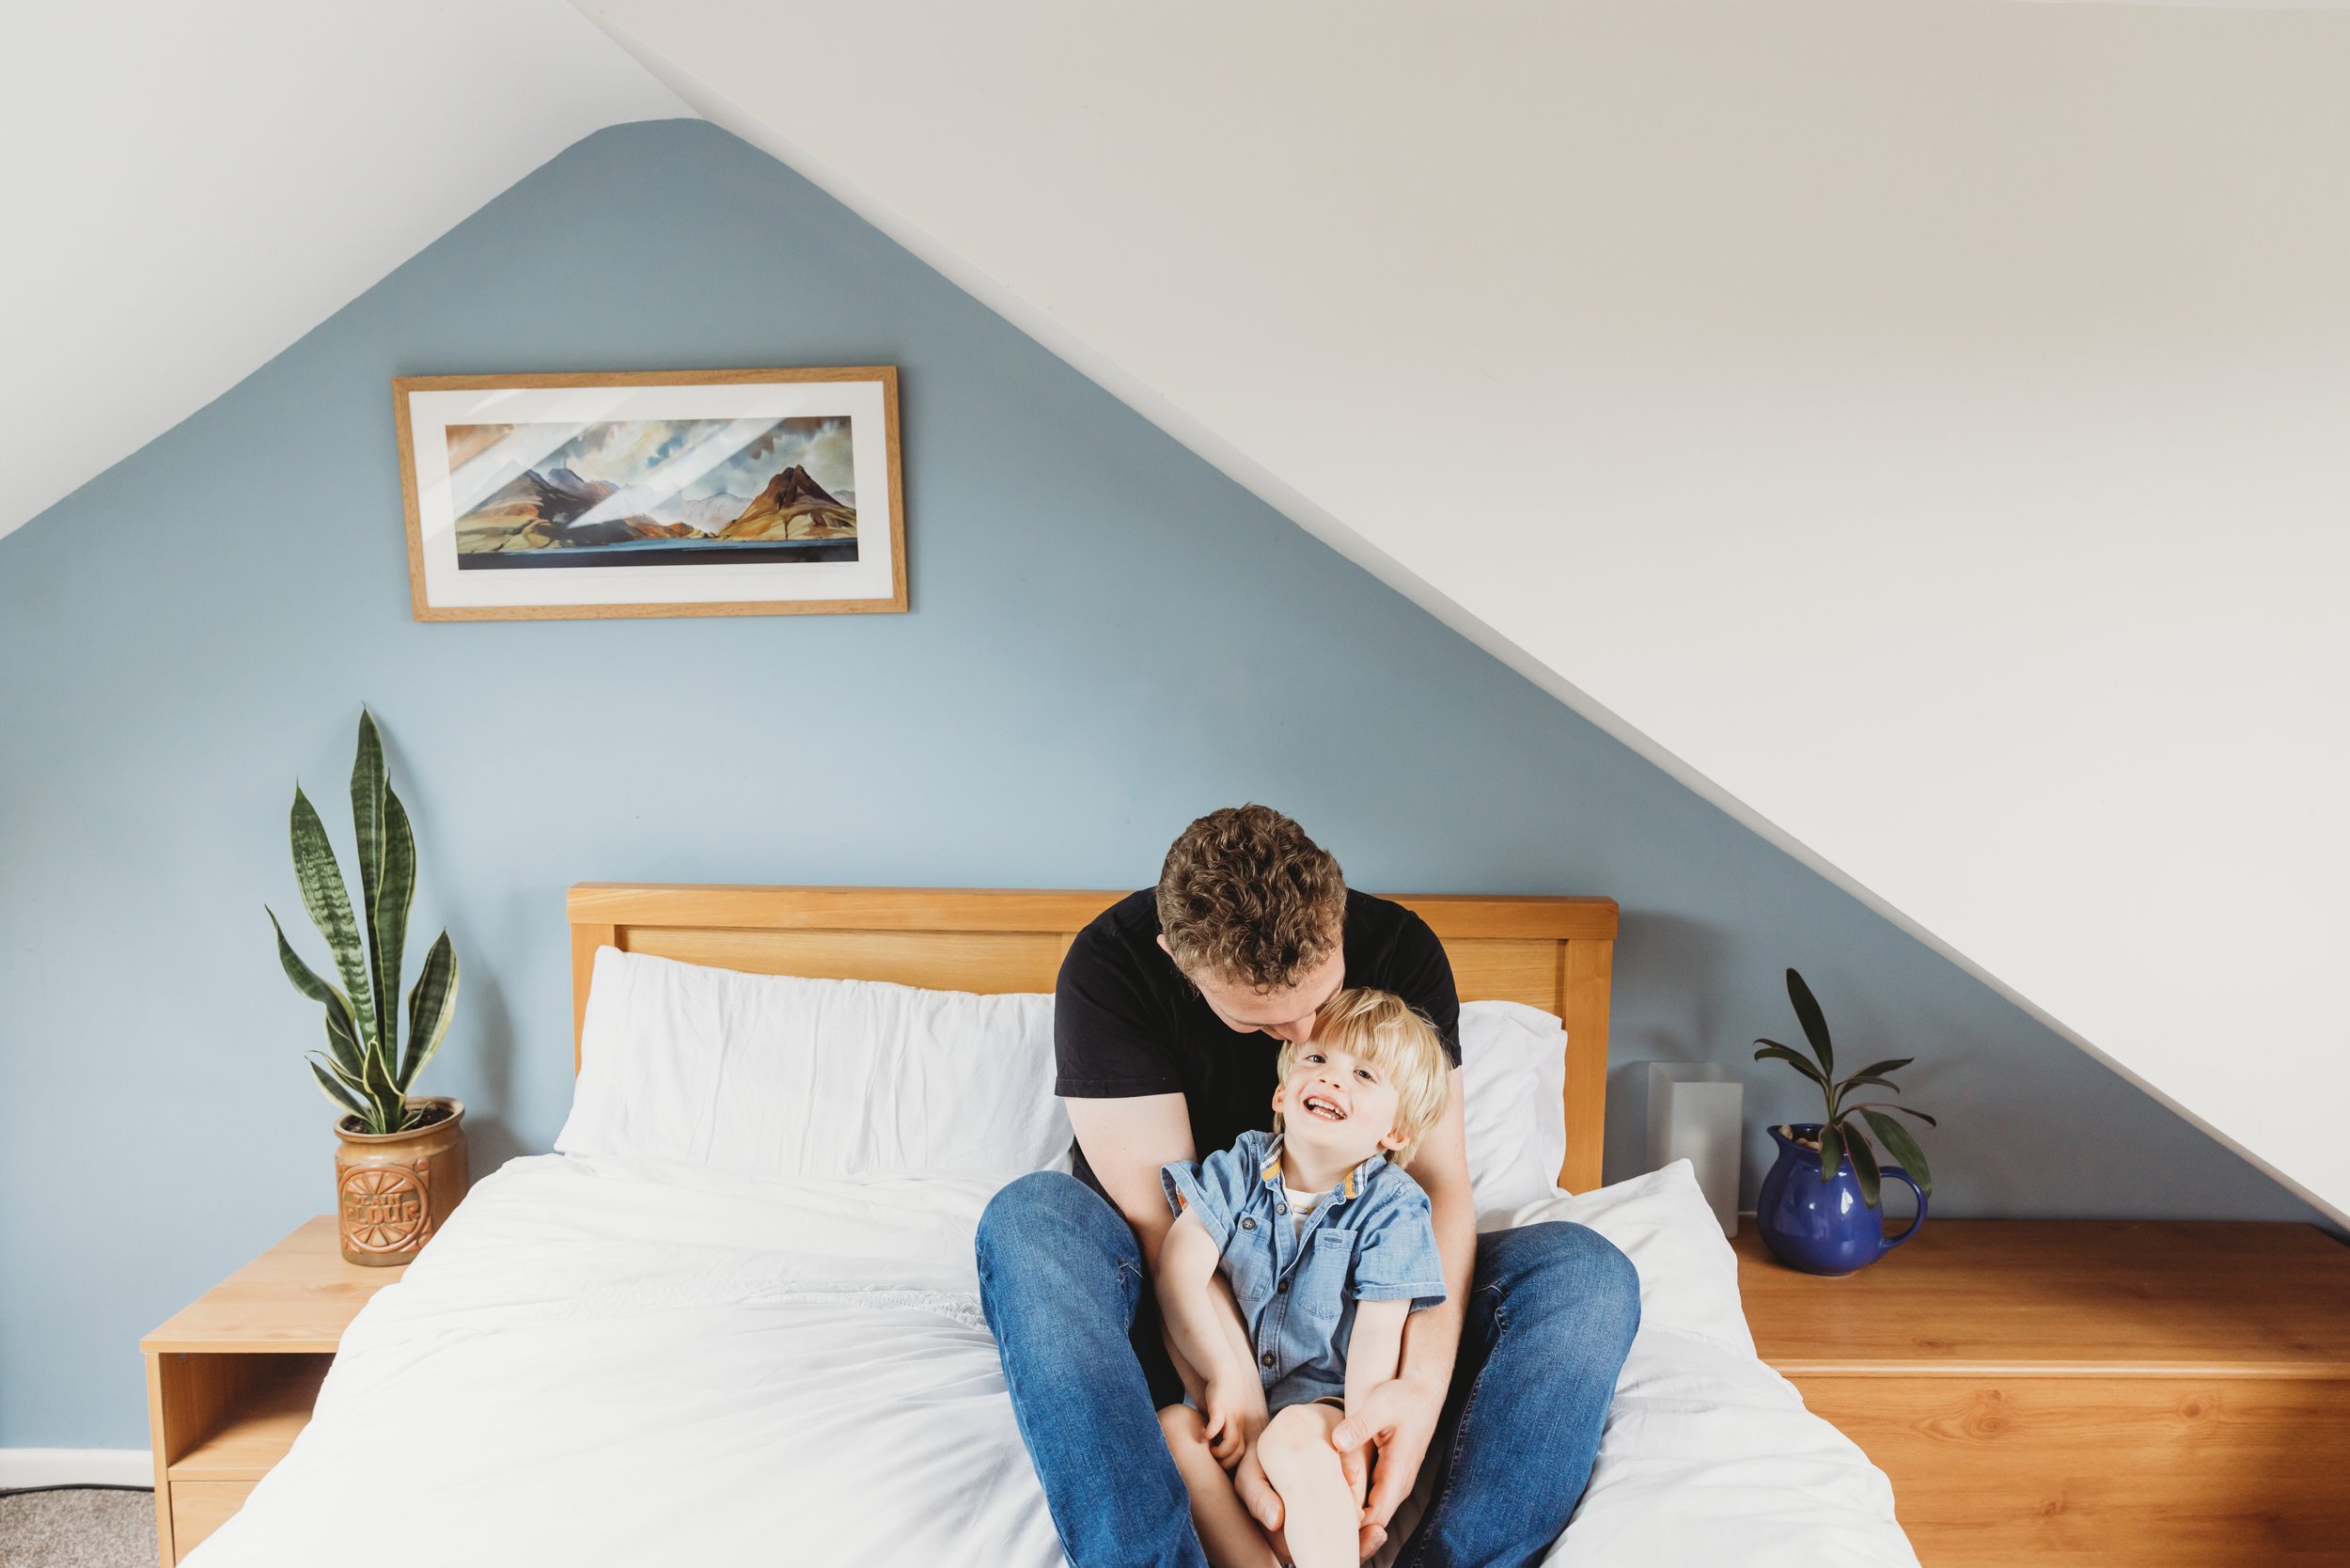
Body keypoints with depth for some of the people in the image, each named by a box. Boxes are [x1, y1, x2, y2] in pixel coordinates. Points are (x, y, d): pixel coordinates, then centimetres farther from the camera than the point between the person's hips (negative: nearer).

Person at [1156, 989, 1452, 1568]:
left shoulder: (1392, 1208, -7)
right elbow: (1181, 1270, -11)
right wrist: (1226, 1376, -21)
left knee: (1292, 1442, -34)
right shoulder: (1237, 1169, -1)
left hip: (1323, 1396, -3)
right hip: (1234, 1386, 3)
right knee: (1170, 1428, -25)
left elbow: (1377, 1336, -12)